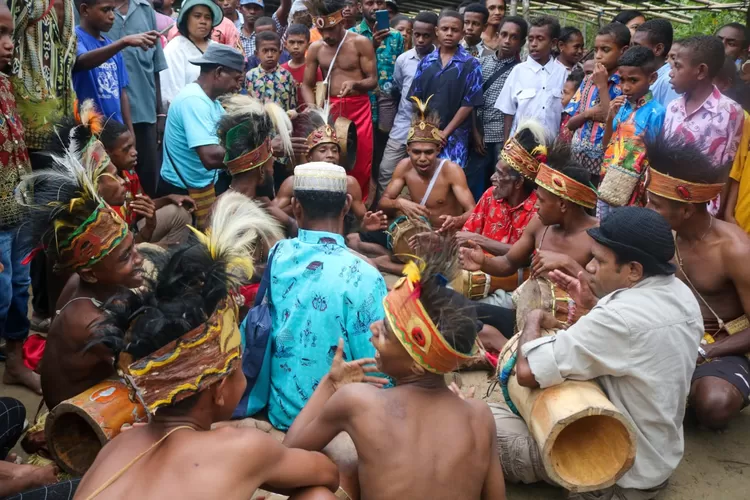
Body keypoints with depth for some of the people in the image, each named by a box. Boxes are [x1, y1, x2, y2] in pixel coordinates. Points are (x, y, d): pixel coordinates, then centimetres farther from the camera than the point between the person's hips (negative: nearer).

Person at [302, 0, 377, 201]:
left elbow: (373, 80, -3)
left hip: (358, 109, -3)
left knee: (361, 164, -3)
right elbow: (307, 85, 8)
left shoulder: (361, 43, -4)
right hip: (330, 109, 3)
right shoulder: (315, 48, 6)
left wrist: (354, 83, -24)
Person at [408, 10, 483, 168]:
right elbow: (416, 99, 7)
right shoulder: (425, 62, 8)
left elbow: (469, 103, -6)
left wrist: (445, 133, -9)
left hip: (454, 137, -3)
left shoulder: (470, 64, -2)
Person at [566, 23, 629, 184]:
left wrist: (602, 86, -13)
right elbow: (570, 123, 10)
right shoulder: (589, 80, 10)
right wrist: (588, 113, -11)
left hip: (604, 165, -5)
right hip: (576, 159, 5)